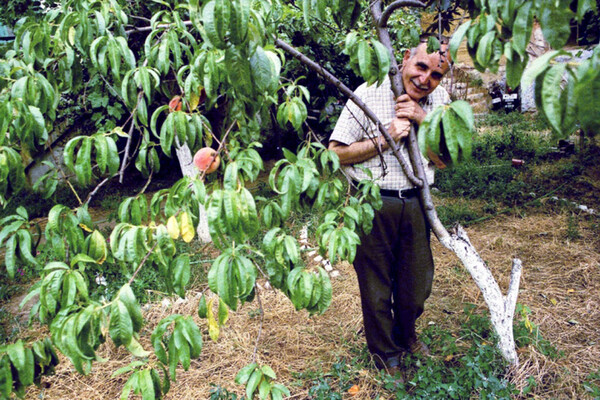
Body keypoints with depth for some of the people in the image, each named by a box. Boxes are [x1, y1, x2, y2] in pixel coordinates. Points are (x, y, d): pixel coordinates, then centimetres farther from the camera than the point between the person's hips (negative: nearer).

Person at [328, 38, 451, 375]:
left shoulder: (439, 99, 5)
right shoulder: (369, 94, -10)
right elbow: (336, 153, -11)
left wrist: (423, 119, -14)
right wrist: (385, 139, -20)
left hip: (415, 203, 4)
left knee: (418, 281, 17)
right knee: (376, 285, 10)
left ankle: (406, 335, 49)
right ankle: (386, 352, 36)